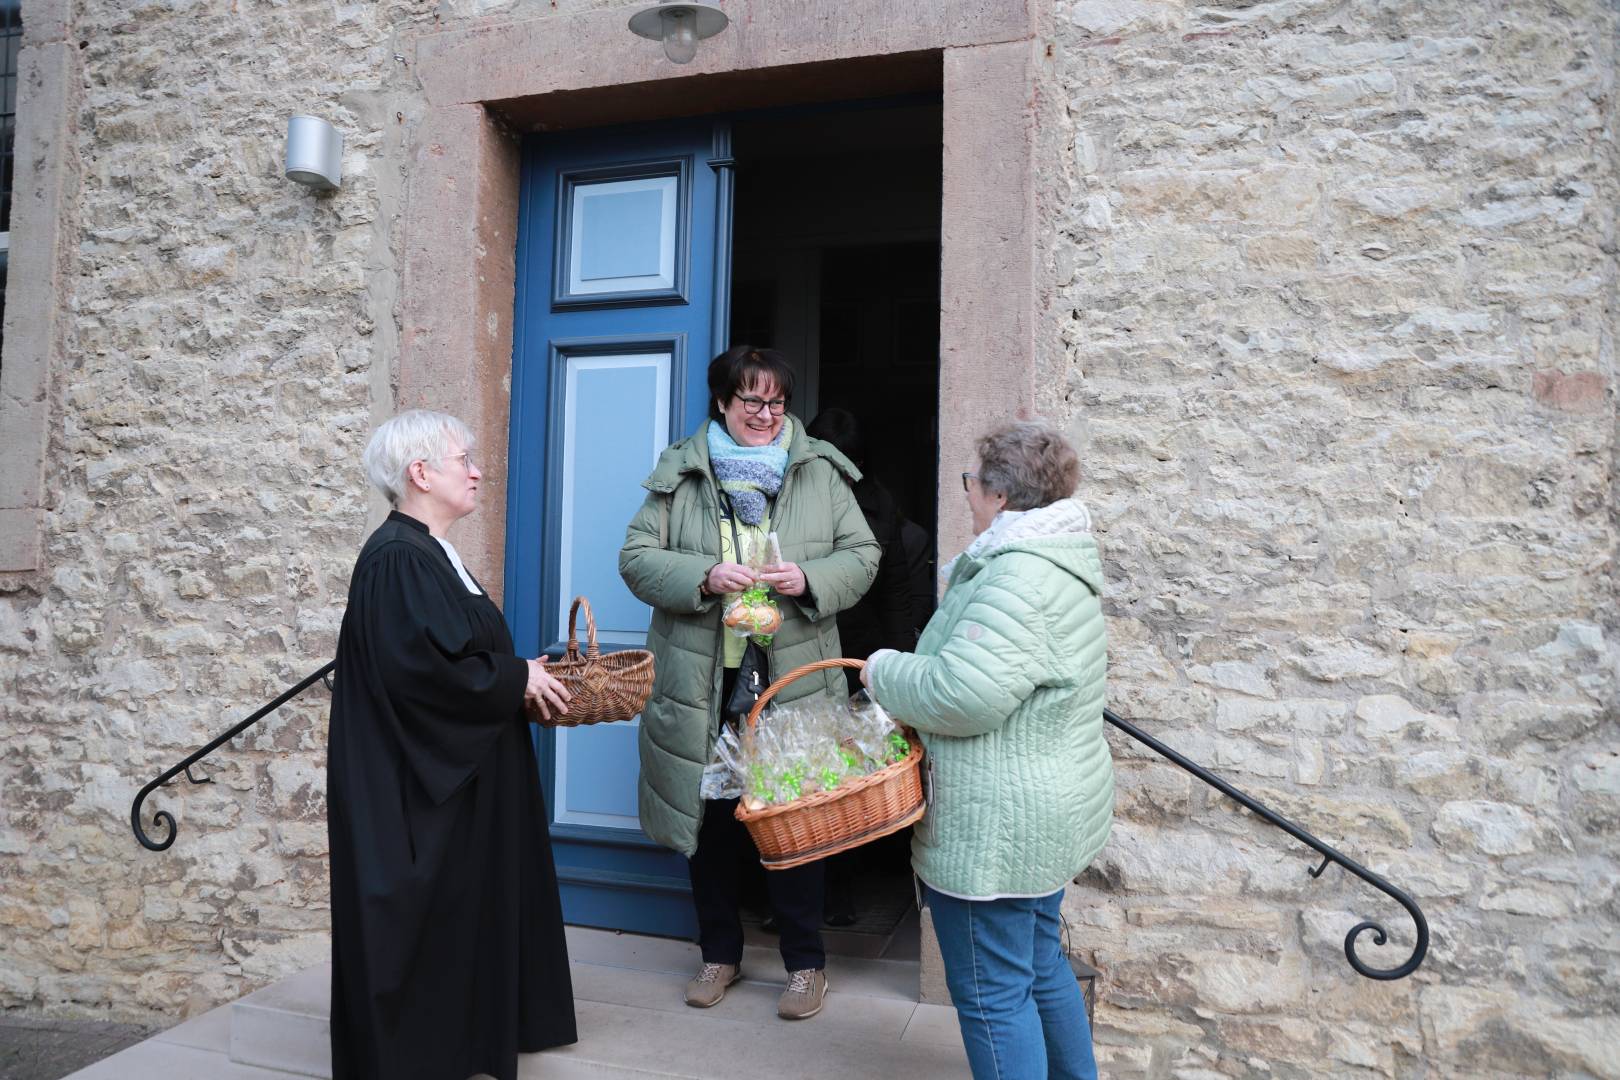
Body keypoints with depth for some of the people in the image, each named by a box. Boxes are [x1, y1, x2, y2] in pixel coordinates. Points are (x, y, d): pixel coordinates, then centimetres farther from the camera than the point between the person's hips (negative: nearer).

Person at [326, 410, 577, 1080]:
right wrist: (518, 677, -17)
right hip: (415, 783, -10)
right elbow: (425, 667, -28)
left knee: (459, 909, 18)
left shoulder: (430, 551, 11)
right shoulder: (397, 559, -20)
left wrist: (521, 676, 4)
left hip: (455, 772, 10)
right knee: (421, 919, 3)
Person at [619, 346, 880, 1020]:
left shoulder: (822, 472, 5)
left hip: (792, 679, 0)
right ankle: (720, 953, 31)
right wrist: (703, 577, -18)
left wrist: (809, 579, -15)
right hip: (701, 682, 1)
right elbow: (637, 557, -1)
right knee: (709, 817, 12)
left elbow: (861, 555, 5)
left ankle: (806, 963, 25)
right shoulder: (678, 472, 4)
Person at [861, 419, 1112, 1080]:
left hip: (998, 825, -11)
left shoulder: (1017, 579, -24)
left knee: (992, 993, 4)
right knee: (1040, 966, 25)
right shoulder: (1058, 566, 10)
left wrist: (884, 672, -15)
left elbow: (963, 695, -30)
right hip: (1050, 809, 11)